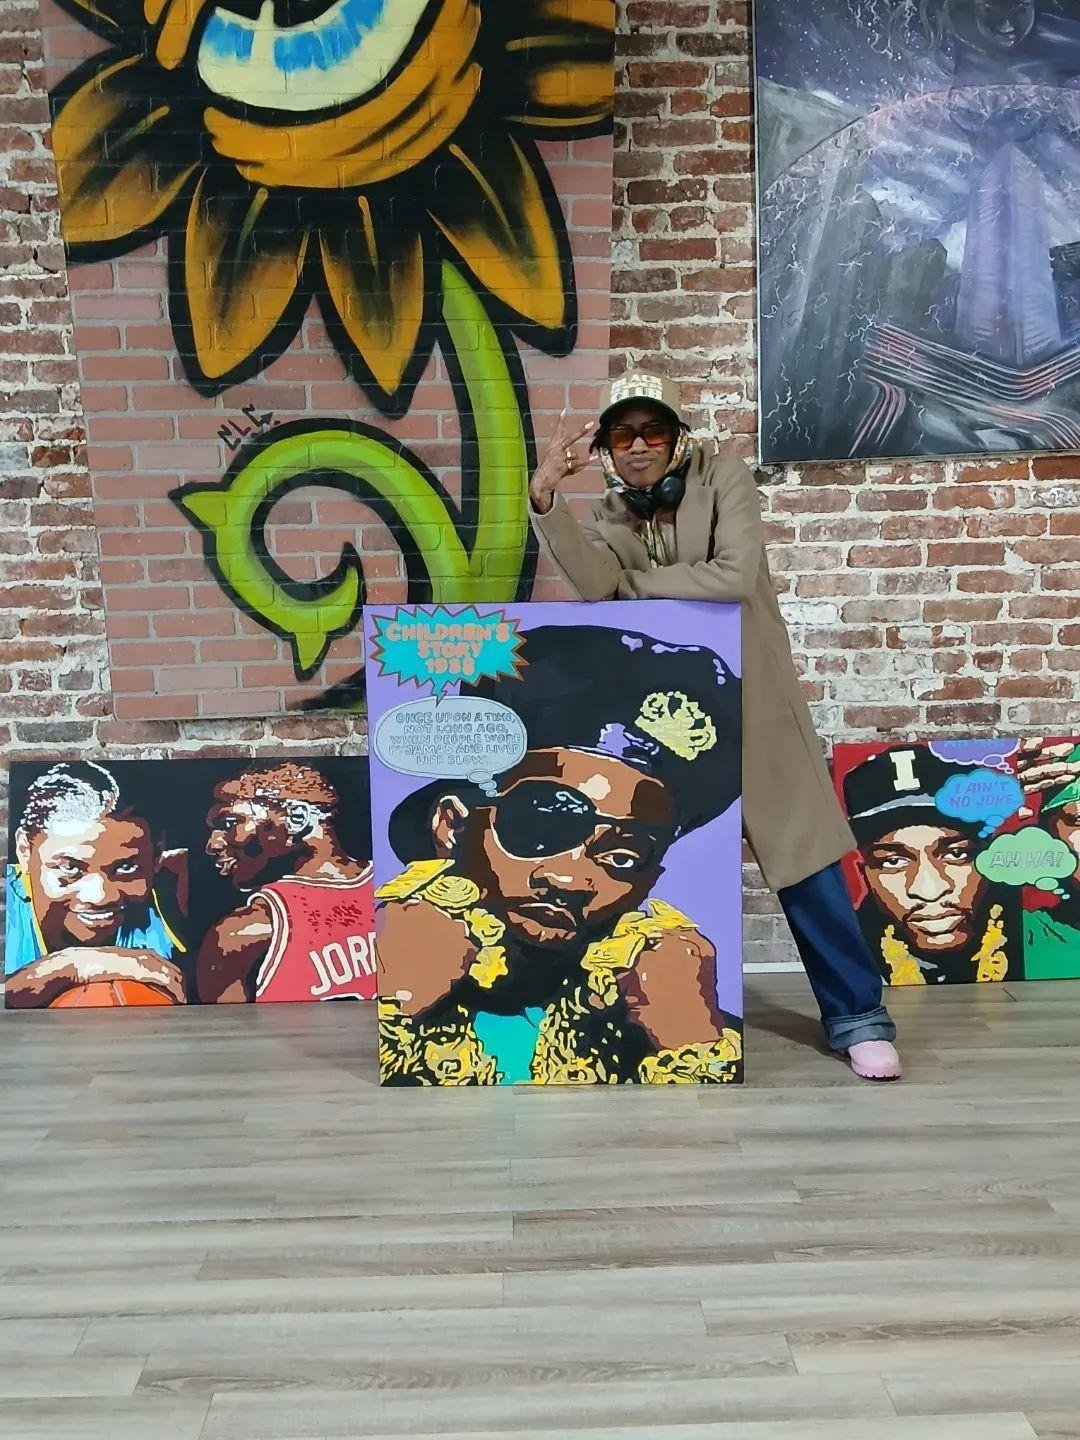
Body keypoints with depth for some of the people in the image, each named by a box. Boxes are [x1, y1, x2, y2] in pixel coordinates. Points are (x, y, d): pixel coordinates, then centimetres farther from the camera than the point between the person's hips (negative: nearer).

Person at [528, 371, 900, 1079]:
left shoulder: (723, 477, -5)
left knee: (801, 853, -2)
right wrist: (545, 497, -29)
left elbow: (734, 576, -22)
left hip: (750, 698, -3)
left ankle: (858, 1017, 10)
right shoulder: (608, 519, 5)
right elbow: (594, 582, -19)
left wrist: (639, 580, -12)